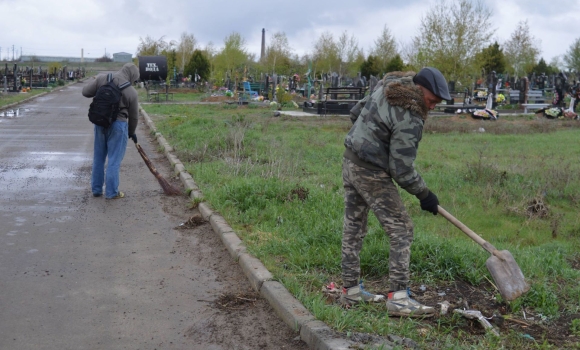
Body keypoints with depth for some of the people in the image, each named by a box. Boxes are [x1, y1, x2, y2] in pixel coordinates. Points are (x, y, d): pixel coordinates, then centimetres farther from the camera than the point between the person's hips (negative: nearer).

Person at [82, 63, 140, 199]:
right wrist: (132, 132, 17)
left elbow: (86, 92, 1)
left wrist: (94, 81, 20)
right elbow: (133, 116, 0)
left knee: (98, 157, 16)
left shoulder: (101, 78, -4)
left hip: (100, 122, 4)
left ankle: (96, 189, 25)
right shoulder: (131, 91, -10)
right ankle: (111, 192, 9)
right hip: (118, 125, -4)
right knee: (114, 159, 4)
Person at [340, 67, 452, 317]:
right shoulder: (410, 119, -21)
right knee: (401, 230, -4)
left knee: (353, 228, 15)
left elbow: (356, 112, 18)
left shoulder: (386, 87, 6)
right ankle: (398, 297, -7)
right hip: (371, 173, -10)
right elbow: (401, 169, -20)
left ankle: (350, 290, 24)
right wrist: (424, 194, -8)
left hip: (350, 160, 10)